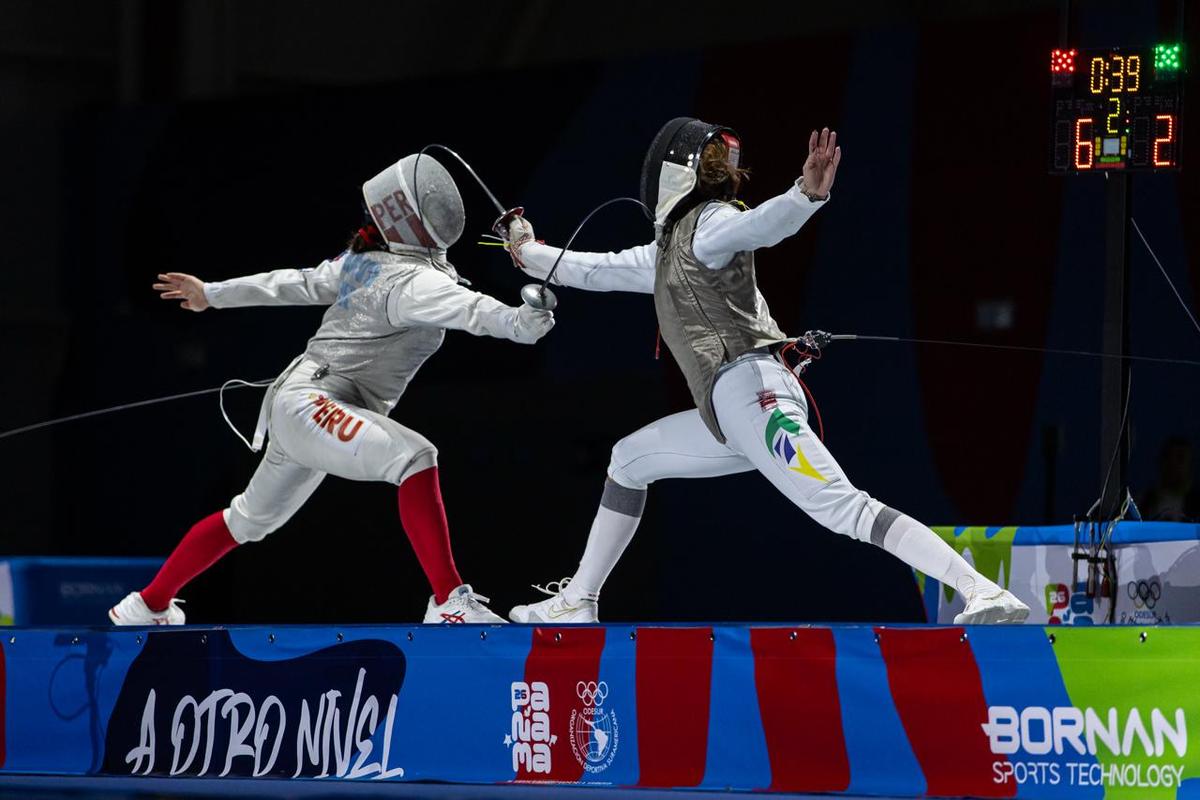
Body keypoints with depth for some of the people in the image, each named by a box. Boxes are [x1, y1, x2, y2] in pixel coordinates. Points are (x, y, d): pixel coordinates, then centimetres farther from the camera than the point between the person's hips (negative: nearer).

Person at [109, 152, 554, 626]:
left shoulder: (364, 260, 8)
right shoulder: (411, 280, -19)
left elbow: (298, 284, 19)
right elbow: (468, 309, -39)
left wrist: (213, 294, 28)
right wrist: (520, 322, -57)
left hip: (302, 407, 10)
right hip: (310, 404, -10)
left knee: (250, 520, 28)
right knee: (415, 458, -31)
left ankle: (148, 604, 45)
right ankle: (449, 602, -38)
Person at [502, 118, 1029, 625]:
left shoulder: (707, 223, 0)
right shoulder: (671, 245, 27)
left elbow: (762, 223, -22)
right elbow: (600, 270, 44)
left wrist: (807, 194, -44)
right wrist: (531, 254, 56)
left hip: (751, 392, -9)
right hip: (731, 411, 10)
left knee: (846, 511, -24)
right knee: (628, 461, 25)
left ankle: (986, 594, -37)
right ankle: (578, 603, 31)